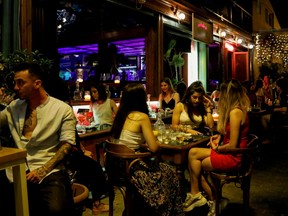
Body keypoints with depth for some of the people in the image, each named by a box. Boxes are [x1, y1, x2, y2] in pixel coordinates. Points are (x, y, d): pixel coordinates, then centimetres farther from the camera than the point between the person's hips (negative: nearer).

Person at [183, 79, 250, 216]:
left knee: (195, 164, -2)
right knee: (193, 153, 0)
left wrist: (217, 148, -6)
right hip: (231, 153, 9)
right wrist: (220, 136, 2)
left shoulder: (235, 112, -22)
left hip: (233, 157, -9)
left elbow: (232, 145, -22)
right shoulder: (238, 109, 8)